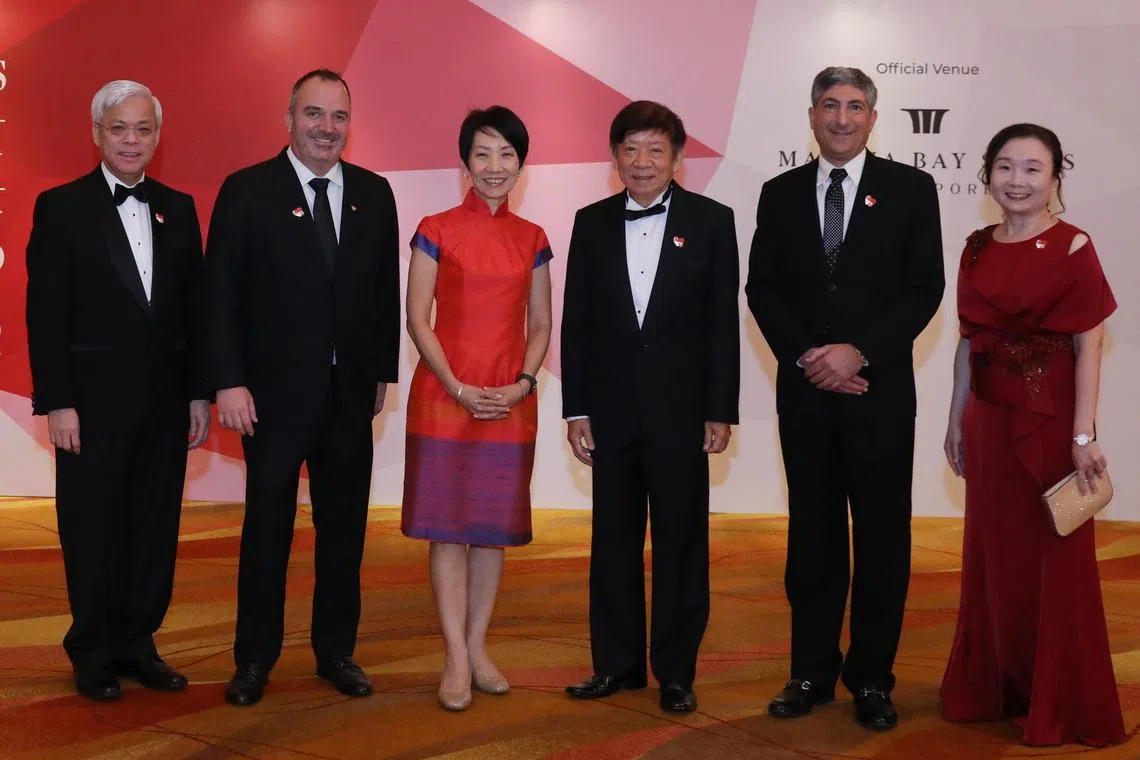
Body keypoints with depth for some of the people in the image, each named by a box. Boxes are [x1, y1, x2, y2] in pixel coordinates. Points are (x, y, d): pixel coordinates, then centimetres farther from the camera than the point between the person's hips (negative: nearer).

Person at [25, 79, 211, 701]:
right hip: (94, 399, -4)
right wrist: (57, 402, -12)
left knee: (155, 528, 9)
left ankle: (137, 644, 22)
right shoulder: (61, 207, -2)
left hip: (165, 399, 4)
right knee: (92, 529, 6)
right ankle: (93, 653, 20)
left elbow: (194, 306, 9)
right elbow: (44, 314, -6)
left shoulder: (178, 208, 10)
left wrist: (200, 392, 5)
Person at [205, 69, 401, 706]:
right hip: (275, 391, -3)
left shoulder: (375, 193, 7)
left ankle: (337, 650, 24)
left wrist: (383, 370, 8)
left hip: (351, 391, 3)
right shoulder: (247, 191, -3)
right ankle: (256, 658, 20)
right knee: (268, 526, 6)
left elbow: (386, 289, 10)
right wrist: (229, 382, -13)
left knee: (345, 525, 10)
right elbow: (222, 294, -6)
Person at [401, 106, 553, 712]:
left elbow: (540, 325, 10)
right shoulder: (436, 231, -1)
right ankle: (456, 659, 6)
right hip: (445, 395, -3)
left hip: (510, 401, 3)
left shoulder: (532, 240, 9)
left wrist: (524, 383, -6)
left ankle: (478, 647, 20)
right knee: (447, 526, -1)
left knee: (495, 526, 8)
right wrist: (458, 387, -13)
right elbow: (417, 320, -3)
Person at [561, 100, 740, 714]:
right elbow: (575, 321, 6)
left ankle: (676, 671, 16)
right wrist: (576, 409, 1)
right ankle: (617, 663, 23)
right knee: (613, 539, 10)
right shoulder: (592, 223, 6)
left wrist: (721, 410, -5)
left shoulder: (711, 220, 0)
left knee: (681, 542, 4)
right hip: (612, 410, 2)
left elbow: (724, 322, -1)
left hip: (681, 409, -2)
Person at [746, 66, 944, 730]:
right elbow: (761, 287, 6)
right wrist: (806, 356, -8)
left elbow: (925, 287, -3)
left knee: (882, 537, 4)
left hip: (880, 390, -2)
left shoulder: (910, 189, 2)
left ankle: (872, 678, 15)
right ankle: (812, 672, 17)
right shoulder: (781, 193, 9)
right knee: (813, 533, 8)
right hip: (805, 390, 2)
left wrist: (860, 352, -14)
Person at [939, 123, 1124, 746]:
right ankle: (992, 688, 28)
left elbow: (1088, 348, -11)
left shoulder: (1072, 248, -8)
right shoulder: (977, 249, 7)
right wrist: (956, 420, 11)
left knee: (1054, 562, 5)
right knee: (992, 556, 13)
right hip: (989, 420, 5)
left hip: (1050, 419, -5)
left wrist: (1082, 436, -15)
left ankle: (1059, 707, 20)